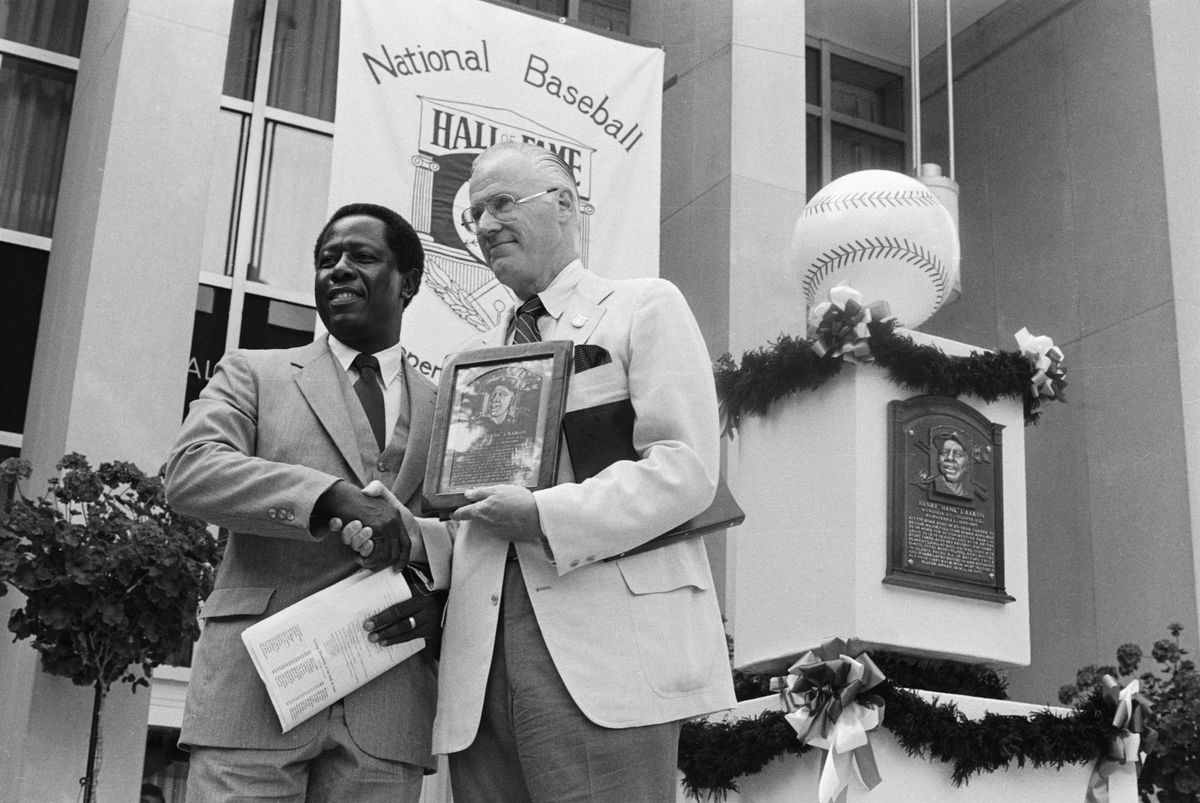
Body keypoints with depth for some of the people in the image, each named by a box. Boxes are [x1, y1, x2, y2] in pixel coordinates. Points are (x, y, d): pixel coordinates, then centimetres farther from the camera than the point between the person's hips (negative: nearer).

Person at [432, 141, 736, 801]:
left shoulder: (646, 307, 6)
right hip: (481, 661, 6)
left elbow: (686, 468, -6)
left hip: (605, 655, -5)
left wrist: (547, 518, -15)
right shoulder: (476, 354, 26)